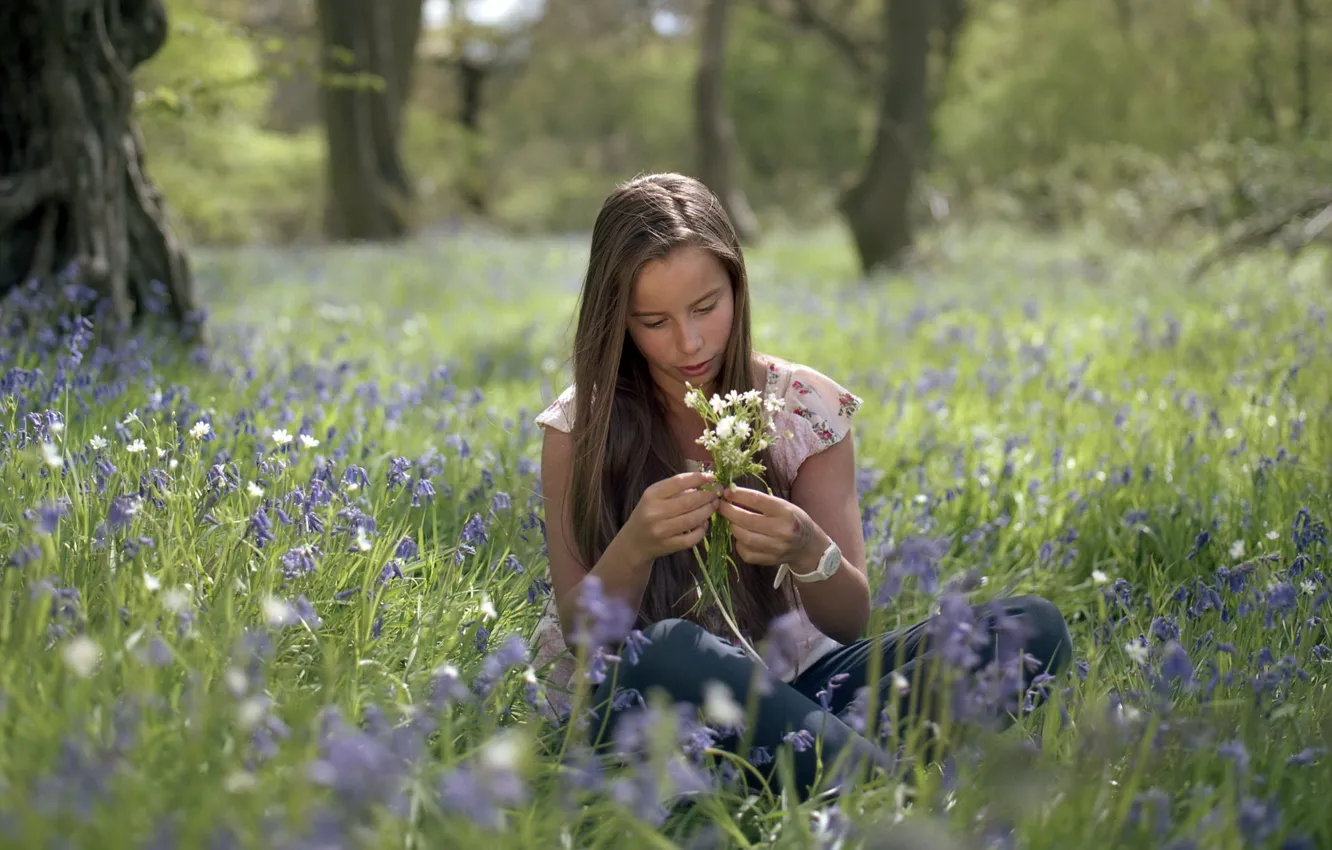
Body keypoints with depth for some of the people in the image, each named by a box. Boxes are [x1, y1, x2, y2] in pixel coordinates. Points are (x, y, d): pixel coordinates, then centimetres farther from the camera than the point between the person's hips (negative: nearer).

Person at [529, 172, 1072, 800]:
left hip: (784, 682, 3)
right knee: (671, 652, -41)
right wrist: (637, 547, -29)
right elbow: (578, 631, -9)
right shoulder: (582, 428, -6)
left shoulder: (806, 409, -2)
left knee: (1033, 627, -16)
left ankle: (833, 740, -35)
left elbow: (850, 621, -4)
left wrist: (810, 553, -27)